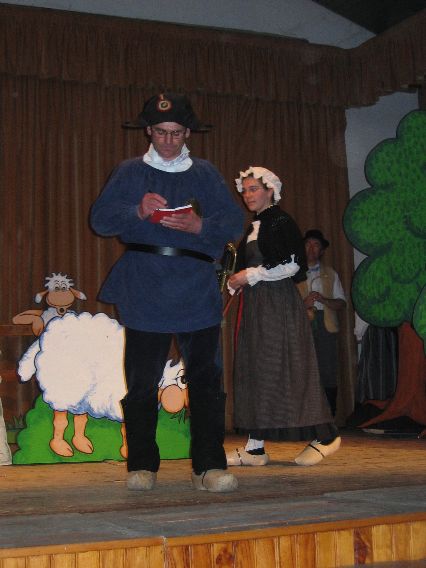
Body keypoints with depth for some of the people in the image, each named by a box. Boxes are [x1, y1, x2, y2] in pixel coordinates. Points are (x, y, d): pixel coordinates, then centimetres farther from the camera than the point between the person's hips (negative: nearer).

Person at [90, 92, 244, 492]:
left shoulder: (206, 174, 13)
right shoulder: (130, 173, 10)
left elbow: (235, 223, 4)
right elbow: (100, 219, 1)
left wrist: (199, 225, -14)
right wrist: (137, 211, -16)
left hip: (197, 295, 1)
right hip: (144, 296, -1)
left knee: (207, 381, -4)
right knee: (141, 384, 3)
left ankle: (209, 467, 2)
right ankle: (142, 466, 16)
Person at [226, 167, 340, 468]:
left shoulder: (281, 221, -6)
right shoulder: (254, 228, 18)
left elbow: (293, 265, -15)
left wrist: (251, 275, -14)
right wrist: (236, 282, 6)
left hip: (280, 305, -8)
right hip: (256, 307, 8)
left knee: (285, 369, -8)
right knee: (254, 371, 3)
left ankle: (326, 436, 5)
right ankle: (255, 448, 4)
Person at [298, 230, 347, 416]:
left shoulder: (330, 273, 19)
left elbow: (341, 303, 12)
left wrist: (322, 299, -6)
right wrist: (302, 304, -13)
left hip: (325, 325, 2)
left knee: (328, 372, -6)